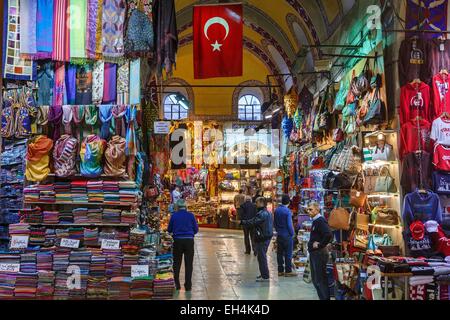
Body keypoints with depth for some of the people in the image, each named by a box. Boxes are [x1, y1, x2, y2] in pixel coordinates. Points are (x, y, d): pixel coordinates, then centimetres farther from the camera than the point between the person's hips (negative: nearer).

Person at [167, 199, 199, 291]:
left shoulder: (174, 216, -1)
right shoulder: (191, 215, -1)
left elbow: (169, 230, 6)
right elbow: (196, 229, 4)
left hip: (177, 241, 0)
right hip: (189, 241, 0)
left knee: (177, 263, 13)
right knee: (188, 264, 5)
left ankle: (177, 284, 15)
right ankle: (188, 285, 6)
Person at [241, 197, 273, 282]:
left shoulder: (262, 214, -19)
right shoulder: (268, 213, 14)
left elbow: (253, 222, -25)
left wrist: (242, 222, -19)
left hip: (262, 239, -11)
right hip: (267, 237, 11)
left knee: (262, 257, -4)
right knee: (262, 256, 19)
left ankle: (265, 276, 0)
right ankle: (264, 274, 28)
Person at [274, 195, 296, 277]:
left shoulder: (277, 210, 3)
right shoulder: (288, 211, -17)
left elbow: (274, 223, 10)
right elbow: (289, 224, -18)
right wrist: (292, 233, -5)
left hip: (279, 235, 6)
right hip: (287, 235, -6)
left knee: (279, 253, 11)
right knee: (288, 254, 2)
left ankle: (280, 270, 18)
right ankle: (288, 271, 8)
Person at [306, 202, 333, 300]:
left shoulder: (320, 221, -17)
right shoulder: (315, 221, 13)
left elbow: (329, 235, -31)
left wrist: (320, 245, -21)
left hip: (319, 253, -10)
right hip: (313, 253, 10)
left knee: (320, 279, -4)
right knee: (315, 279, 16)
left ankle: (325, 297, 6)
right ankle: (322, 297, 26)